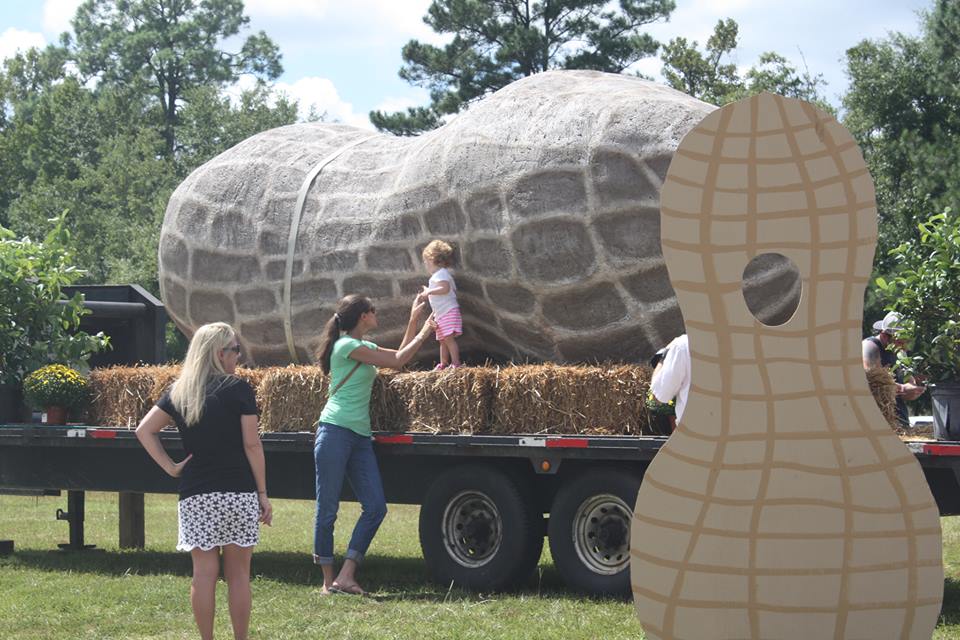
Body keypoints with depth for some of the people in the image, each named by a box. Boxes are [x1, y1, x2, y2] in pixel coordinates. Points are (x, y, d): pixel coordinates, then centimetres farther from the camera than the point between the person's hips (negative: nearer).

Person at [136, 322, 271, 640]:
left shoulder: (179, 392, 8)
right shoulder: (238, 390, -5)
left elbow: (144, 430, 5)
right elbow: (252, 445, -6)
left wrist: (170, 467, 5)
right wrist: (263, 493, -1)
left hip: (196, 495, 3)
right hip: (239, 492, -3)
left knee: (204, 572, 4)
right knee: (238, 572, 5)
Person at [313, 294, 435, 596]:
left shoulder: (364, 347, 20)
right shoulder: (347, 346, -9)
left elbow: (400, 354, 29)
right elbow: (397, 362, -7)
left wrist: (414, 319, 27)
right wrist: (424, 332, 4)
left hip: (360, 437, 9)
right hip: (336, 432, -9)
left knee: (376, 507, -2)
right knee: (328, 509, -3)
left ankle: (346, 575, -2)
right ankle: (328, 579, 2)